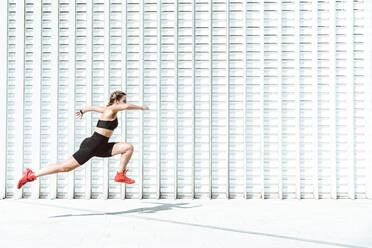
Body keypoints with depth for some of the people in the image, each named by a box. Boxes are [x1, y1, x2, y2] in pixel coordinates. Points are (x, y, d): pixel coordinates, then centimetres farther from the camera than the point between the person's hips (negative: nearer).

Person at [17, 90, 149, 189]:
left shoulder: (108, 109, 12)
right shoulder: (110, 109, -14)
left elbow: (94, 107, 29)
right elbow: (126, 106, -34)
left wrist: (83, 110, 47)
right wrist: (140, 107, -21)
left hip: (101, 147, 9)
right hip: (92, 146, -9)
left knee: (129, 147, 1)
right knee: (65, 167, -7)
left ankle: (120, 175, 4)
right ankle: (31, 175, 3)